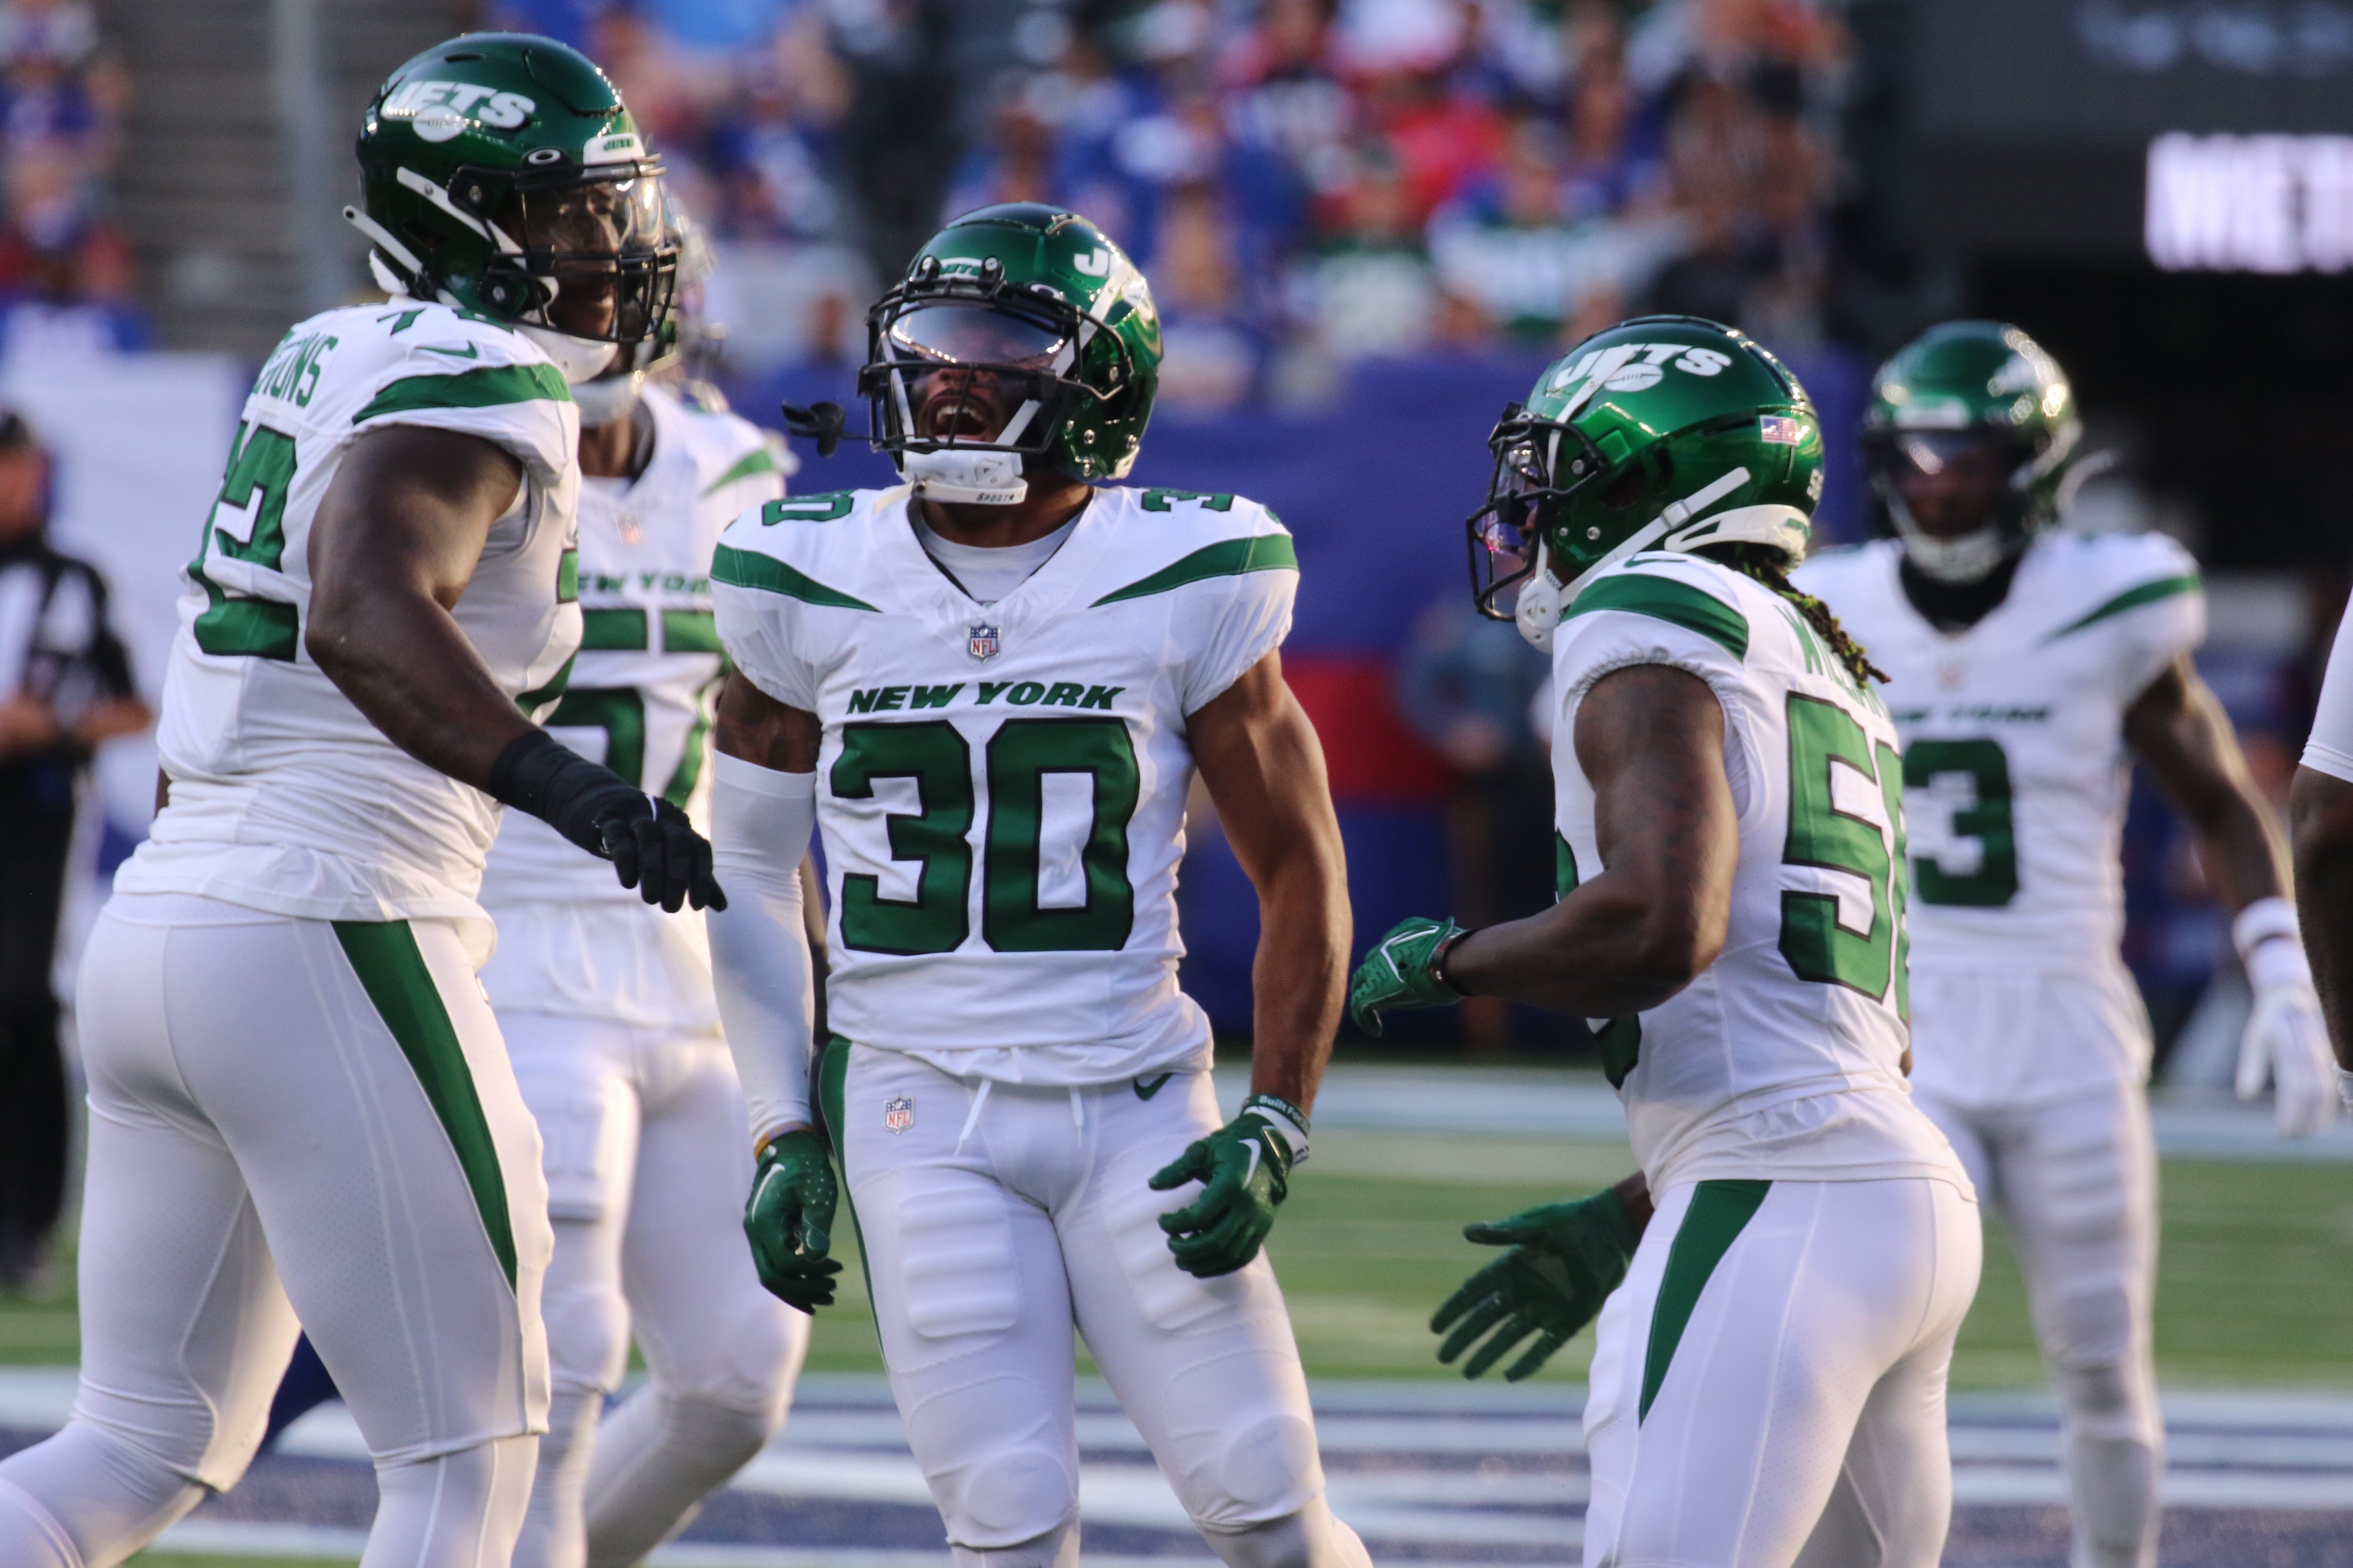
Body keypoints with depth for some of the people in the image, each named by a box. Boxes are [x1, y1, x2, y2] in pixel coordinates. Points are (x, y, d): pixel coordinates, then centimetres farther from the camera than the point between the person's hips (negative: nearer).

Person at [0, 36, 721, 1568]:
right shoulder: (473, 381, -12)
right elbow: (365, 621, -29)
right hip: (326, 941, -9)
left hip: (159, 922, 9)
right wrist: (567, 786, -37)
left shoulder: (329, 357, 15)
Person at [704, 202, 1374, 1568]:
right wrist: (785, 1136, 5)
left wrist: (1274, 1126, -6)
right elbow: (753, 868, 11)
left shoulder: (1180, 590, -5)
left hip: (1135, 1110, 0)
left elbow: (1300, 873, 3)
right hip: (921, 1122, 0)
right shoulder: (814, 586, 0)